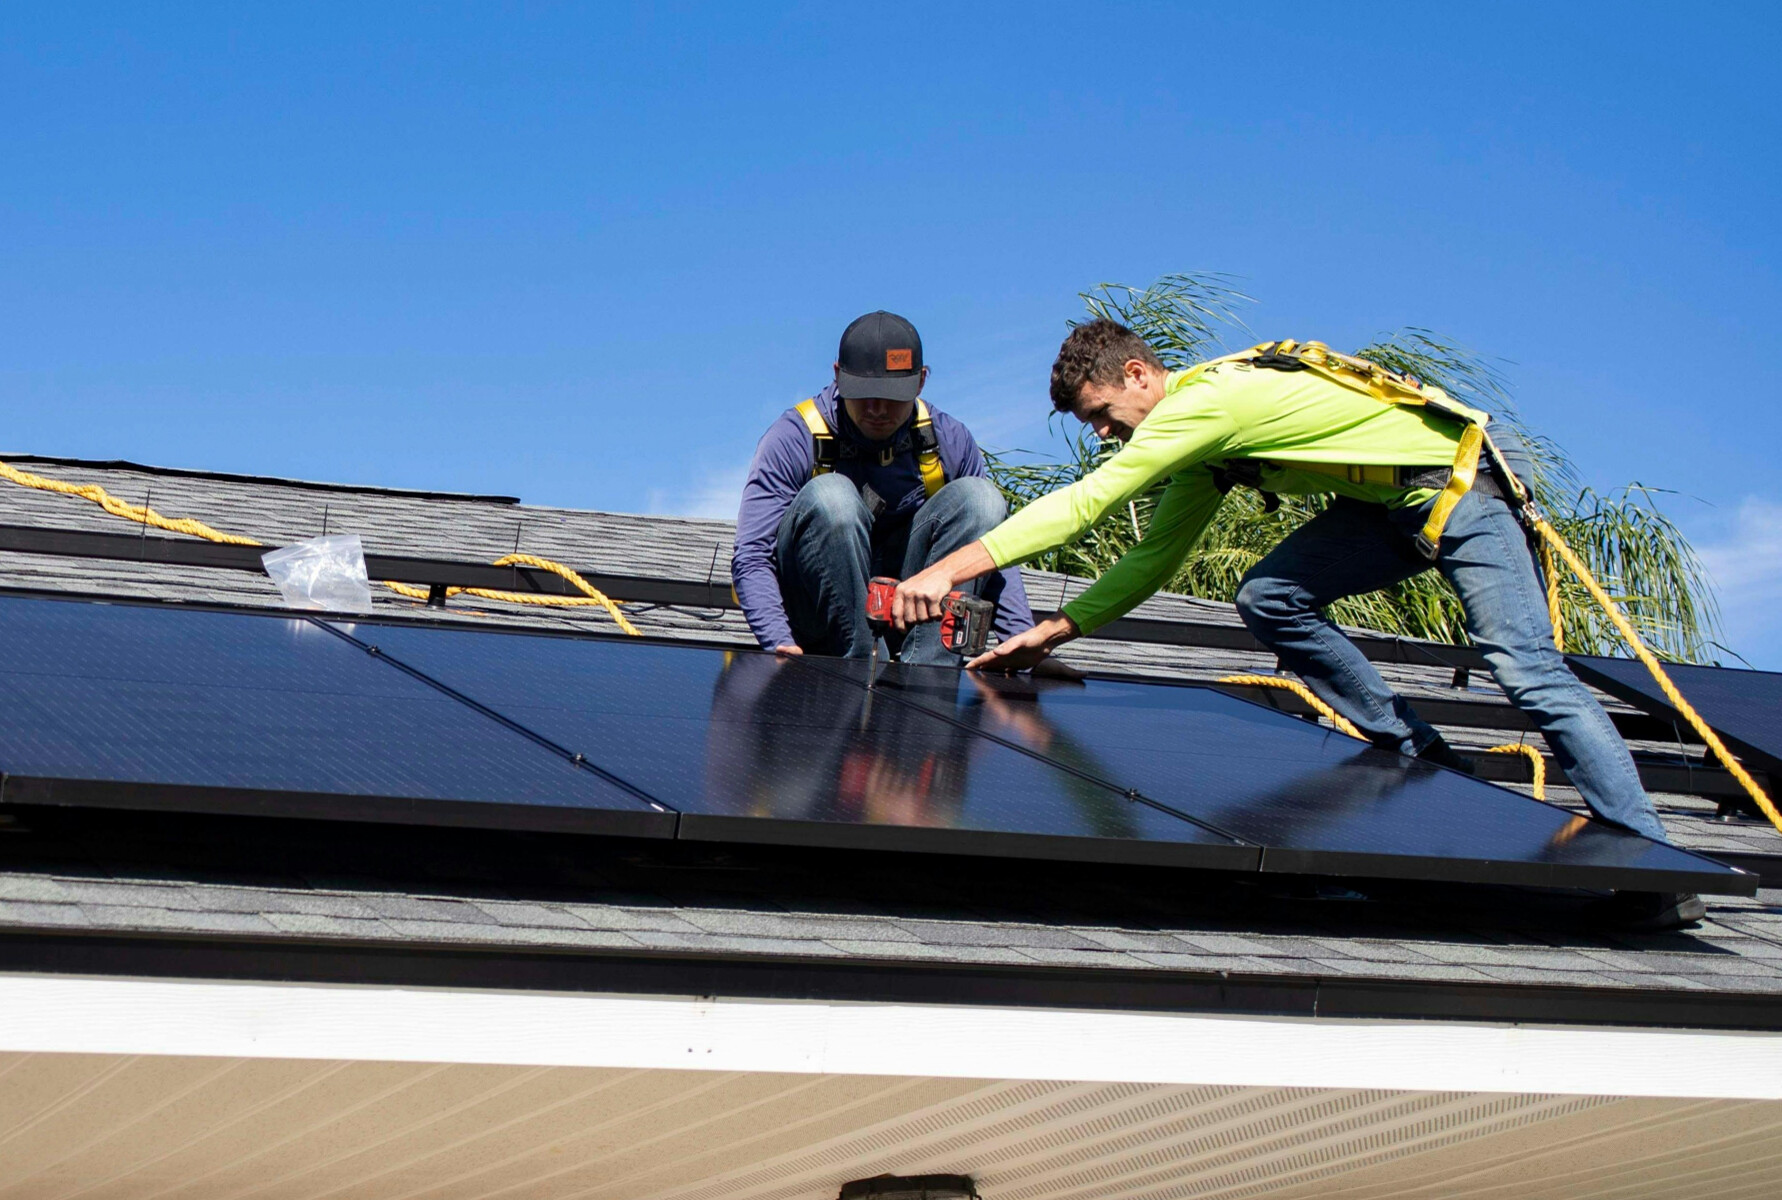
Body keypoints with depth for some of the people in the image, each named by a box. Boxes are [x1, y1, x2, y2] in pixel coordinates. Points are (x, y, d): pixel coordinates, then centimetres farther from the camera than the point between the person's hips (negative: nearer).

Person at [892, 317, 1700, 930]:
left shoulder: (1204, 403, -19)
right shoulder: (1198, 438, 11)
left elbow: (1084, 501, -25)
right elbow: (1154, 558, 18)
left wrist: (950, 570, -27)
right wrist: (1053, 632, 10)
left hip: (1464, 483, -10)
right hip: (1393, 504, 10)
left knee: (1529, 673, -16)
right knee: (1269, 600, -2)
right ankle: (1426, 768, 3)